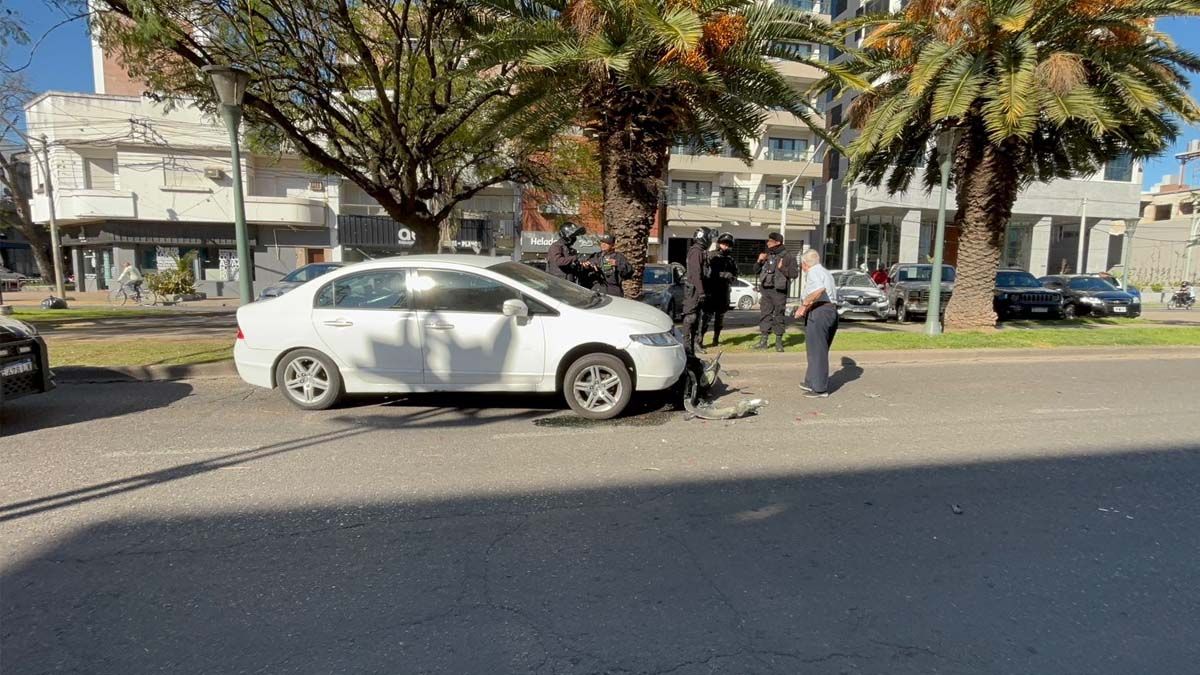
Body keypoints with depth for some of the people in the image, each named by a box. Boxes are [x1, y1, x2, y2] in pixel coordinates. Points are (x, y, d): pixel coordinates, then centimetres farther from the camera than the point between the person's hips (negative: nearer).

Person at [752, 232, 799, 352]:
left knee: (779, 316, 1)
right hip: (765, 290, 5)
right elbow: (756, 271, 19)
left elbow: (794, 273, -7)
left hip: (779, 291, -5)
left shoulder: (788, 257, -2)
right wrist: (759, 261, 1)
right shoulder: (766, 255, 14)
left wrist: (783, 268, -19)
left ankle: (779, 342, 9)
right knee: (764, 315, 5)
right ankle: (763, 341, 10)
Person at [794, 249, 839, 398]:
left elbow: (819, 289, -25)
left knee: (816, 351, -4)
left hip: (819, 312, -10)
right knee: (820, 351, 17)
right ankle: (811, 382, 27)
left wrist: (804, 304, -19)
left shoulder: (813, 272, -6)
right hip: (832, 311, 10)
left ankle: (820, 389, -2)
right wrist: (807, 305, 23)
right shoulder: (826, 272, 24)